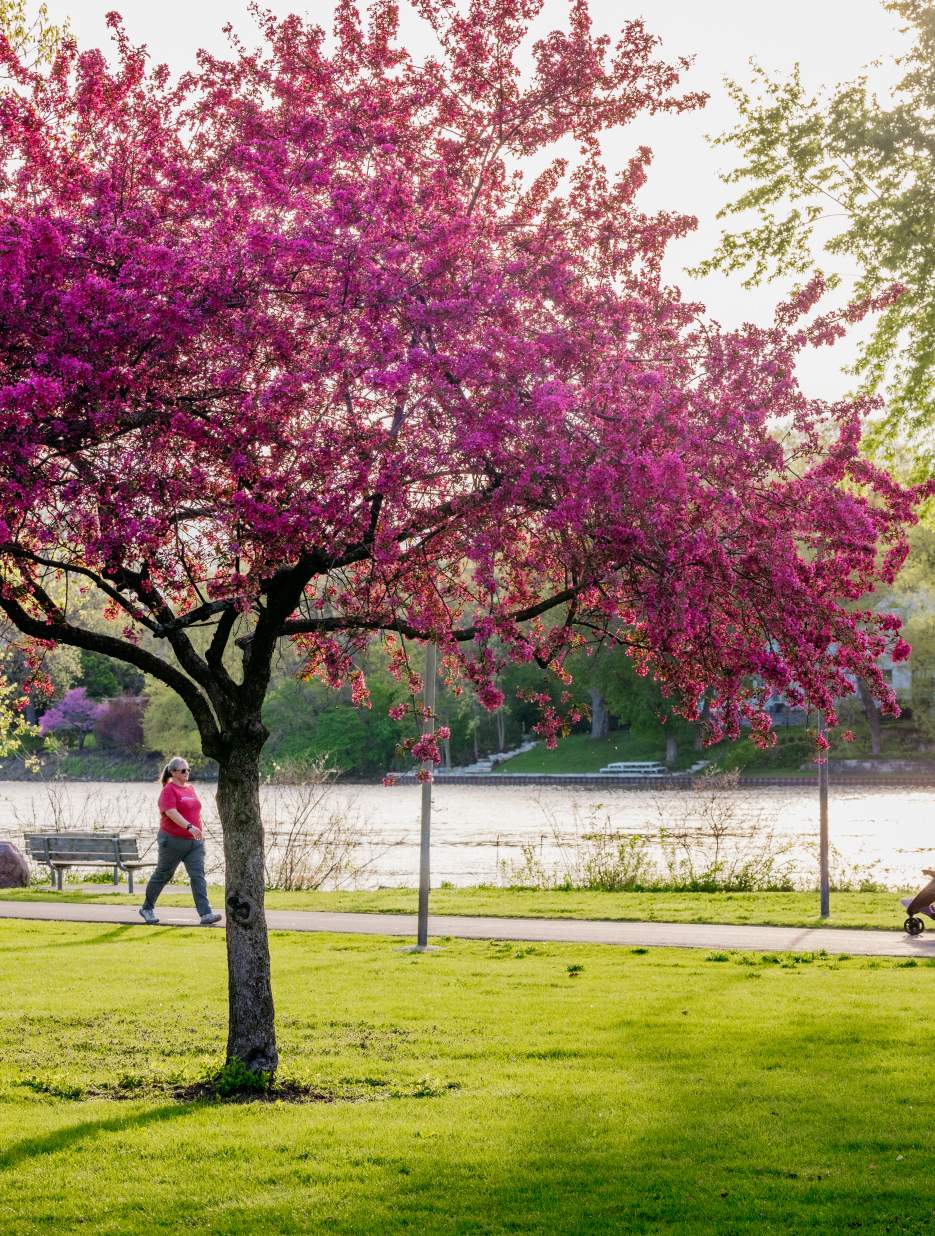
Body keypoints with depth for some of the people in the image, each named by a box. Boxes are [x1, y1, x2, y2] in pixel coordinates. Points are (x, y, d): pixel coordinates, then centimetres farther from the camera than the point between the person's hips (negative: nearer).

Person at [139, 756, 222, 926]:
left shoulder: (190, 788, 12)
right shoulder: (168, 790, -11)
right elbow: (171, 812, -26)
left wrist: (199, 831, 20)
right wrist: (189, 827, -37)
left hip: (194, 841, 6)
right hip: (173, 840, -6)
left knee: (198, 876, -7)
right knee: (162, 875, 9)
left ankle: (205, 914, -16)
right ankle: (147, 908, 28)